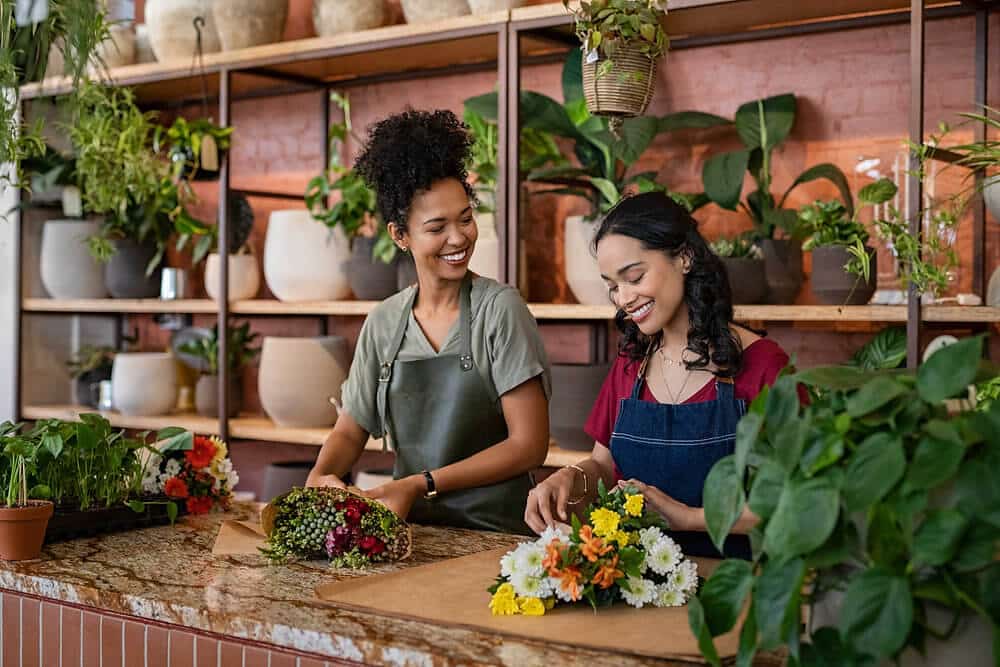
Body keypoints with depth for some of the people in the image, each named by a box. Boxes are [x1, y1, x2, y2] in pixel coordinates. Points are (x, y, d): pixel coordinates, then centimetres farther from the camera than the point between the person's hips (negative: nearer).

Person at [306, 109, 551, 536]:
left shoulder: (499, 308, -6)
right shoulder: (383, 323, 6)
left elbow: (529, 444, -9)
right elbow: (351, 429, 14)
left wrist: (421, 485, -13)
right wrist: (320, 476, -7)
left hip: (494, 531, -3)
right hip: (410, 528, 3)